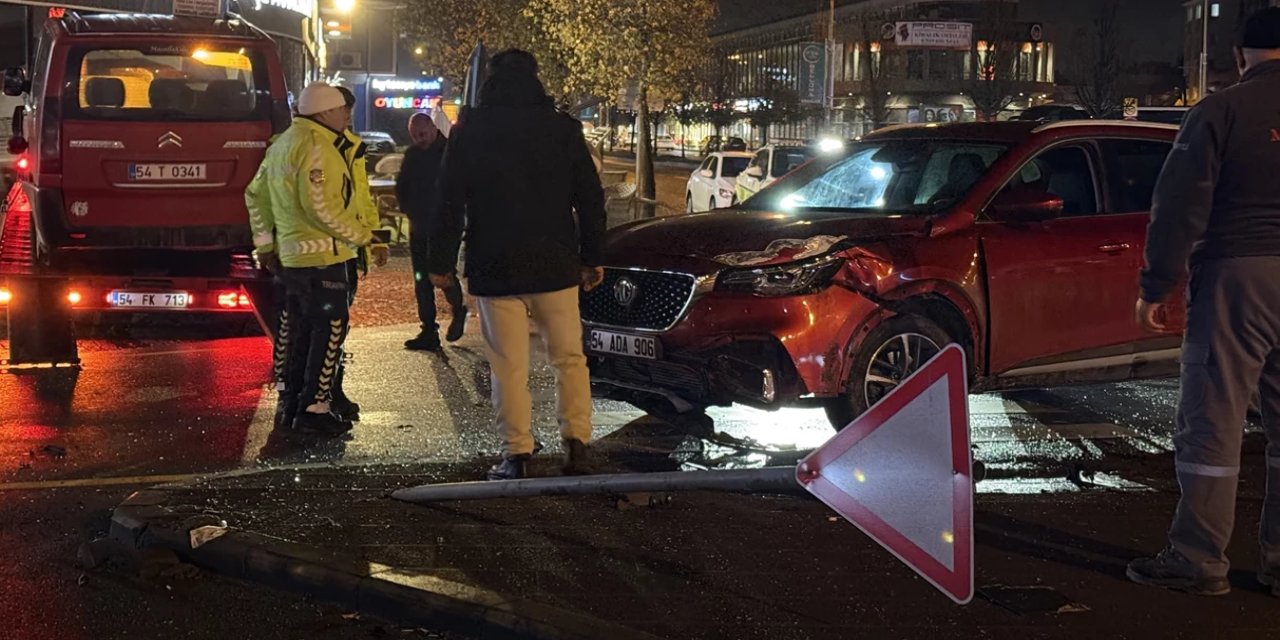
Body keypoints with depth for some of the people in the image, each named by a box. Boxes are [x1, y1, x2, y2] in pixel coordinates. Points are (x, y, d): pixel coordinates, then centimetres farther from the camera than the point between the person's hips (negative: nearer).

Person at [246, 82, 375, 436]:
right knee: (329, 329, -5)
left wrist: (264, 244, 25)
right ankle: (314, 409, -4)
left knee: (299, 328, 16)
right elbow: (320, 206, -24)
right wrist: (360, 235, -13)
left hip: (292, 255, 10)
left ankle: (290, 404, 23)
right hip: (322, 255, -10)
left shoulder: (283, 143, 16)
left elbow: (256, 194, 22)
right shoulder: (315, 147, -16)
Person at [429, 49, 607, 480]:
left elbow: (450, 204, -1)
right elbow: (590, 199, 4)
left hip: (494, 270, -1)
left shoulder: (469, 133, -2)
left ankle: (516, 453, 2)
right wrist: (593, 258, 12)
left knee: (509, 365, 2)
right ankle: (576, 443, 3)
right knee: (569, 357, 11)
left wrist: (441, 262, 7)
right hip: (555, 266, 1)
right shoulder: (564, 129, 1)